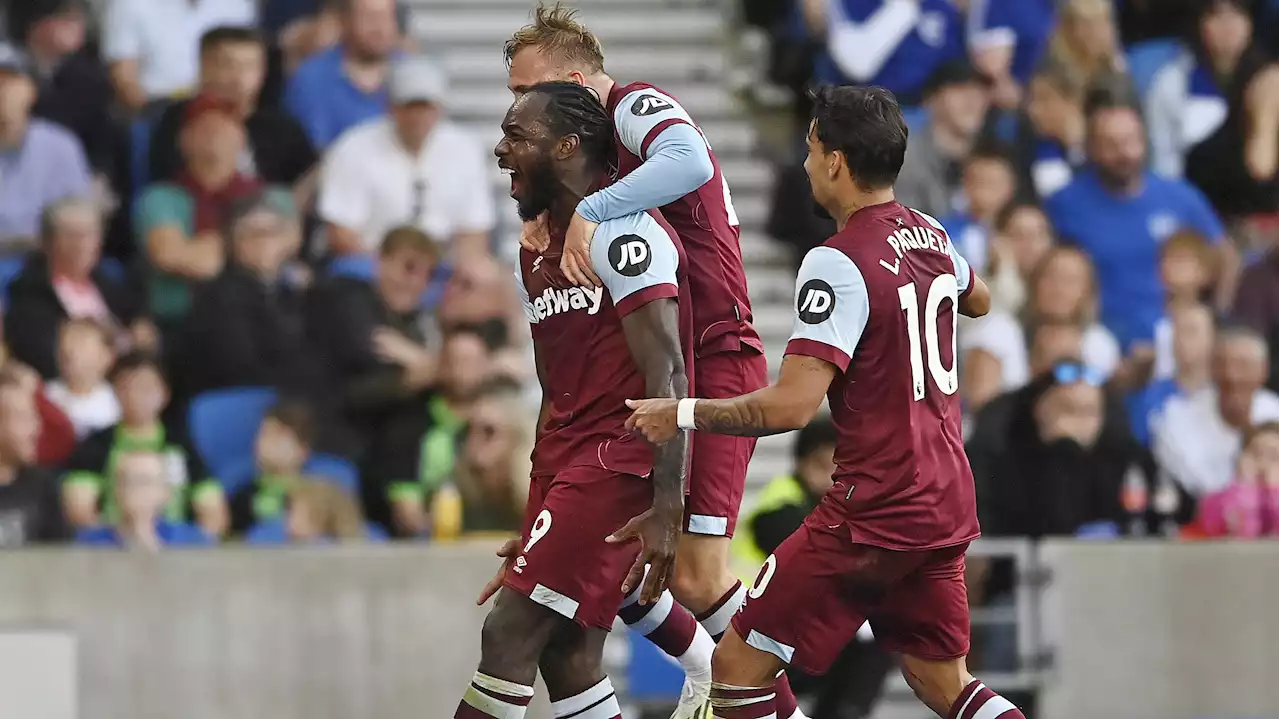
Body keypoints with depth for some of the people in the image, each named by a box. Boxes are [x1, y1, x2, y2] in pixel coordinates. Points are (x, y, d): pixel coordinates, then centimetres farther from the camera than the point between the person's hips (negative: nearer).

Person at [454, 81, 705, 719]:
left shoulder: (622, 231, -11)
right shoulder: (537, 253, 19)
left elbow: (665, 375, -18)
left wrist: (667, 508, -24)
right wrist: (538, 527, 20)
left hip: (618, 462, -10)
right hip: (567, 463, 10)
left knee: (510, 631, -12)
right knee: (566, 657, 5)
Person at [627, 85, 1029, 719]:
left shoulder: (838, 263, -18)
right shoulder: (931, 235, 7)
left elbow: (792, 405, -25)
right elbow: (977, 300, 32)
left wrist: (682, 415, -14)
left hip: (874, 511, -9)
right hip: (947, 502, 9)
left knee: (738, 666, -2)